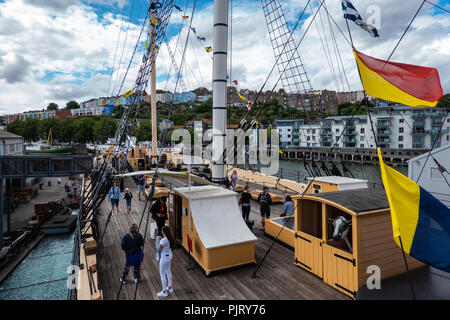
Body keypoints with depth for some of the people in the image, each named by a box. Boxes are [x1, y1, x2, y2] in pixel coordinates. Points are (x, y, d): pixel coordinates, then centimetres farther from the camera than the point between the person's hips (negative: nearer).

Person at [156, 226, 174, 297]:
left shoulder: (163, 240, -30)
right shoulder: (169, 238, -4)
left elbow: (158, 249, -17)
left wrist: (157, 239, -11)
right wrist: (160, 239, 7)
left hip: (164, 257, -9)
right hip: (169, 255, 9)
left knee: (162, 274, 6)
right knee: (168, 271, 24)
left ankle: (164, 292, 17)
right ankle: (170, 287, 39)